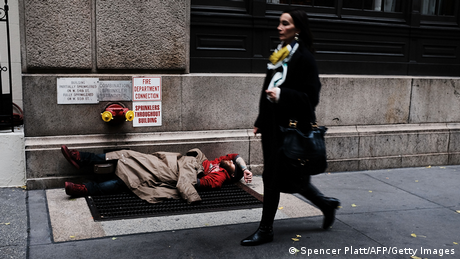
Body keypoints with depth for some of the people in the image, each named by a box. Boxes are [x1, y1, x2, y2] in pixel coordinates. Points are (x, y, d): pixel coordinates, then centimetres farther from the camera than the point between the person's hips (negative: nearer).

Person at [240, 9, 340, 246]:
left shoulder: (304, 58, -12)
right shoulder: (278, 54, 12)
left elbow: (311, 98, -15)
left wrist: (281, 94, -26)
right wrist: (260, 122, 17)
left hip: (289, 127, -8)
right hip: (272, 125, 8)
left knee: (271, 176, -1)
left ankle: (265, 230, 14)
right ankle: (326, 204, 35)